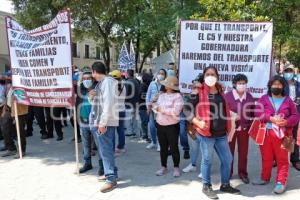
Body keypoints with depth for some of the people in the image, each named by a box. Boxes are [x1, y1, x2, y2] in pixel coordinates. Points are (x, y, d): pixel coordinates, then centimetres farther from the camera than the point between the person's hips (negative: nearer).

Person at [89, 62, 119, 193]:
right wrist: (91, 98, 1)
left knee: (106, 150, -7)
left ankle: (111, 179, -1)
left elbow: (108, 103, -22)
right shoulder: (101, 83, 16)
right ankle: (111, 173, 28)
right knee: (106, 149, 16)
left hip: (106, 122, -10)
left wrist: (103, 122, -23)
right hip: (101, 121, 10)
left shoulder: (107, 82, -13)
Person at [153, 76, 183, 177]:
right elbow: (155, 107, 9)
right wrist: (156, 108, -15)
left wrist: (163, 109, -16)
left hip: (172, 126, -5)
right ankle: (163, 167, 27)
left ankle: (176, 168, 20)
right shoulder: (161, 95, 10)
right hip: (160, 125, 6)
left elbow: (176, 111, -21)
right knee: (163, 148, 14)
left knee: (174, 148, 5)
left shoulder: (177, 96, -10)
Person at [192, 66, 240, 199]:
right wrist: (198, 123, -20)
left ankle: (225, 185, 34)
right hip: (206, 133, -6)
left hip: (221, 133, 6)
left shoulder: (220, 91, 10)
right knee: (207, 160, 7)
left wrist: (228, 126, 15)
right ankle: (206, 187, 26)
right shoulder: (199, 93, -8)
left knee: (227, 159, 14)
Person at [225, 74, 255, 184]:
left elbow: (253, 112, 10)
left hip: (244, 129, 3)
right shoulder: (227, 96, -10)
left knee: (243, 152, 12)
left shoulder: (249, 97, 2)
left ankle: (243, 173, 27)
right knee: (229, 151, 9)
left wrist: (250, 125, 4)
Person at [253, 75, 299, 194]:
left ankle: (281, 182, 11)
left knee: (282, 159, 3)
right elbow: (258, 113, -8)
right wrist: (272, 118, -20)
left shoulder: (288, 100, 7)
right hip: (266, 133, 0)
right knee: (266, 158, 12)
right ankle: (265, 178, 28)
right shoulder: (264, 99, 4)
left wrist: (286, 122, -15)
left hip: (282, 134, 0)